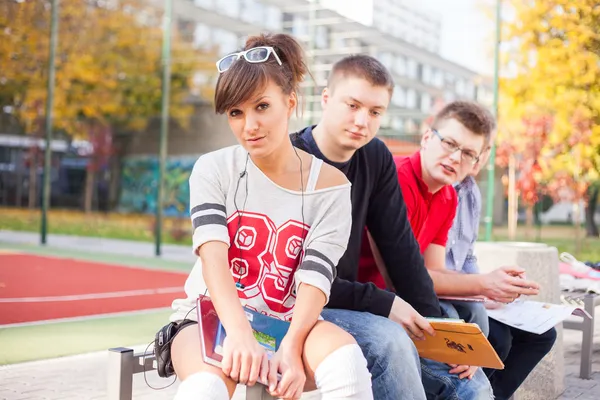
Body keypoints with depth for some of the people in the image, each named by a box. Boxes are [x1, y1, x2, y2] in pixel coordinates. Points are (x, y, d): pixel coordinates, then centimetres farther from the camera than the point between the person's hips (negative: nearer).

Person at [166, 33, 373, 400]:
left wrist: (291, 348, -30)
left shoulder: (329, 185, -3)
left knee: (347, 362, -33)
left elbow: (316, 277, -11)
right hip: (211, 317, 0)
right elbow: (213, 256, -17)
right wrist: (239, 333, -34)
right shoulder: (213, 169, -2)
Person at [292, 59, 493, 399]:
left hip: (346, 306, 6)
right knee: (388, 339, -35)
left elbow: (401, 248, 4)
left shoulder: (376, 158, 4)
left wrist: (433, 321, -6)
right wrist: (381, 304, -20)